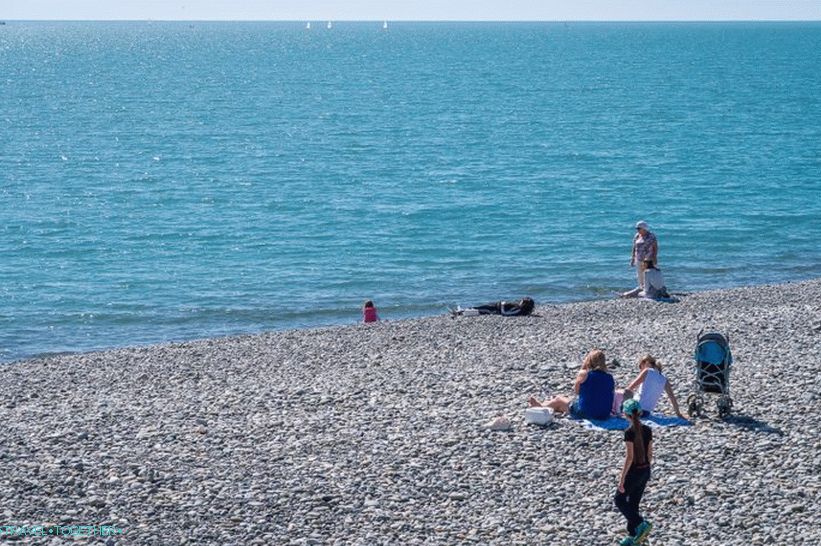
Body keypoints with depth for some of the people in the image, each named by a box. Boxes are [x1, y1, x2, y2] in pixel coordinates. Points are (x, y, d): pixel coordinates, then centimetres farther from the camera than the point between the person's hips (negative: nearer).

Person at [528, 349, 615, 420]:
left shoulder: (584, 374, -13)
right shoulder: (610, 378, -2)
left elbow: (576, 391, 3)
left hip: (585, 413, -5)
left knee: (559, 400, 24)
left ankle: (541, 406, 52)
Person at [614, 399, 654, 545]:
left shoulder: (629, 432, -20)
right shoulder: (647, 430, 0)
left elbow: (629, 457, -21)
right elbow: (650, 454, 7)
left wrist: (622, 478, -16)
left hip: (633, 472, -7)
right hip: (645, 471, 7)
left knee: (619, 500, 11)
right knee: (633, 503, 18)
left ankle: (641, 524, -2)